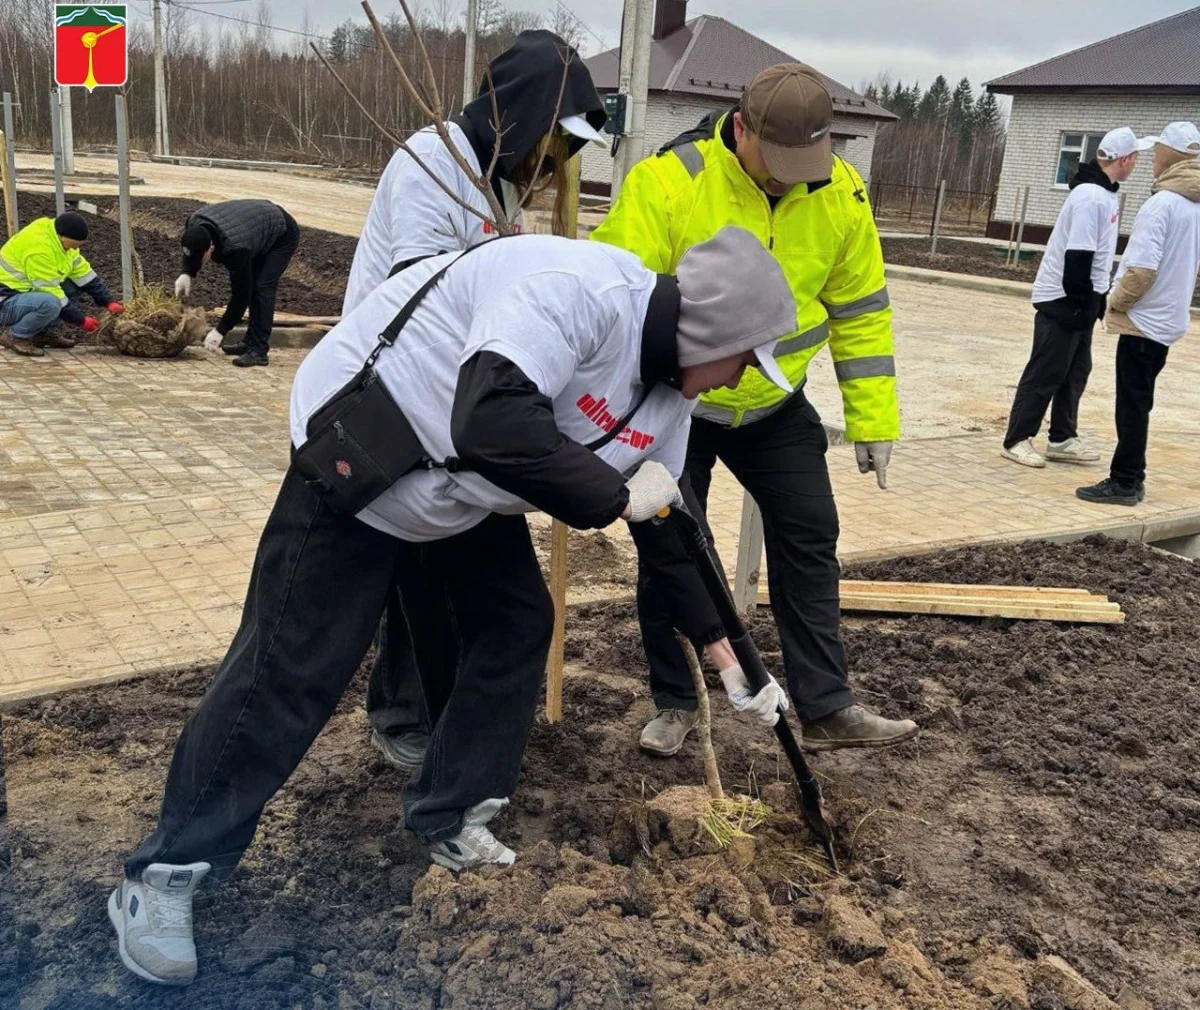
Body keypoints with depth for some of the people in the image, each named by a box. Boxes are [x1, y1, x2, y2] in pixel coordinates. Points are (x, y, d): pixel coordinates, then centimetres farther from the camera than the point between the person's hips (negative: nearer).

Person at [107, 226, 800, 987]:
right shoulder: (577, 289, -33)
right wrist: (615, 496, -33)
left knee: (520, 624, 7)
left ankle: (449, 821, 25)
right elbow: (492, 423, -47)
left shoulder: (667, 396, -3)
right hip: (354, 469, -9)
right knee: (289, 673, -5)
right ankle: (166, 873, 12)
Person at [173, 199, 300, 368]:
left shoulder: (235, 249, -42)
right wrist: (187, 274, -13)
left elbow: (240, 293, -34)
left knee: (262, 287, -19)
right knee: (250, 285, 6)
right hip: (260, 228, 9)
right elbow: (193, 249, 4)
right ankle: (251, 342, 14)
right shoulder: (194, 224, -21)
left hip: (282, 235, -9)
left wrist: (220, 331, -28)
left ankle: (259, 350, -19)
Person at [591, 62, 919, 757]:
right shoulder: (667, 183, -24)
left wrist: (872, 420, 0)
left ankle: (828, 708, 15)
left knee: (810, 540, 4)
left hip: (775, 407, 4)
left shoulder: (839, 194, -10)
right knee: (670, 551, 3)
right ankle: (675, 705, 22)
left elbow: (860, 310, 0)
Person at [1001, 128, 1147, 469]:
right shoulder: (1091, 197, -19)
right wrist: (1082, 302, -21)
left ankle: (1062, 439, 20)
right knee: (1045, 372, -4)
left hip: (1080, 299, 10)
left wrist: (1096, 298, 14)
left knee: (1076, 371, 13)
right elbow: (1077, 256, -23)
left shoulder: (1104, 193, 11)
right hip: (1061, 299, -10)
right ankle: (1017, 440, 4)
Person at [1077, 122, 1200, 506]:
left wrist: (1117, 302, -9)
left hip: (1144, 319, -8)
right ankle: (1130, 478, 20)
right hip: (1168, 318, 8)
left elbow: (1142, 269, -24)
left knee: (1132, 405, -3)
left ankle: (1124, 483, 2)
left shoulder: (1161, 204, -19)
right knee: (1137, 403, 15)